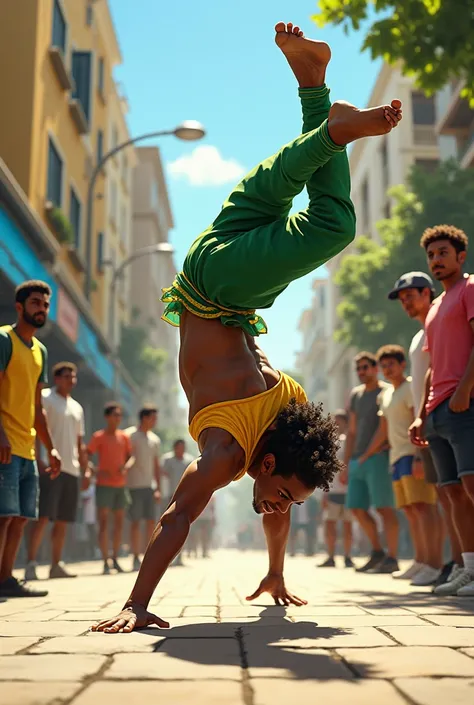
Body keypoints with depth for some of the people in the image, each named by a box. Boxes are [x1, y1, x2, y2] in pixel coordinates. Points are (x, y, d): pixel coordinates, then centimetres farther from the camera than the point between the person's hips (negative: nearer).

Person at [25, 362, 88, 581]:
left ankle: (56, 565, 15)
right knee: (43, 517, -12)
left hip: (71, 470, 7)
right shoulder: (45, 397, 0)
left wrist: (85, 469, 18)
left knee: (62, 521, 8)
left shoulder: (77, 407, 21)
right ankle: (31, 564, -9)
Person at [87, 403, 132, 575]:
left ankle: (115, 559, 18)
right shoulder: (98, 436, -4)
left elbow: (130, 456, 14)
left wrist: (126, 467, -8)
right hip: (104, 485, -5)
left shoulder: (124, 437, 10)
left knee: (119, 523, 8)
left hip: (120, 485, 5)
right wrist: (96, 471, -22)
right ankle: (106, 562, -6)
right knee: (104, 523, -7)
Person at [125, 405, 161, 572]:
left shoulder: (155, 440, 14)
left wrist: (158, 488, 10)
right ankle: (136, 558, 3)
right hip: (134, 486, -6)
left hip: (149, 487, 6)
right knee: (135, 522, -3)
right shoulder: (129, 435, -6)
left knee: (151, 521, 4)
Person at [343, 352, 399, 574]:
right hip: (357, 461, 7)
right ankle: (377, 552, 21)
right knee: (357, 508, 7)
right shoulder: (355, 394, 18)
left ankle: (391, 558, -2)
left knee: (383, 507, -8)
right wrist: (346, 464, 17)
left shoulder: (387, 392, -1)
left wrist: (388, 443, -21)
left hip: (378, 458, -7)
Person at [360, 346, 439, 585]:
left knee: (420, 504, -17)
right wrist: (365, 456, 31)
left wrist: (419, 456, -25)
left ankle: (433, 564, -22)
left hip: (413, 454, -9)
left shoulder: (411, 388, -5)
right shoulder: (386, 395, 21)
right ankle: (421, 562, 12)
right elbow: (383, 431, 29)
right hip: (397, 456, 9)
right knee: (409, 509, 7)